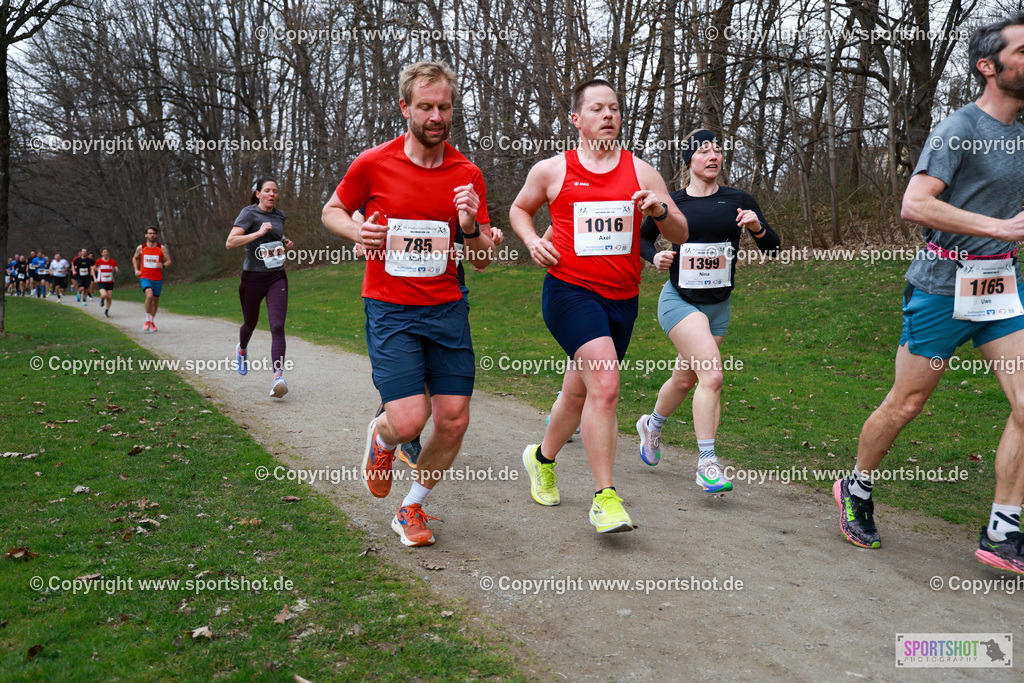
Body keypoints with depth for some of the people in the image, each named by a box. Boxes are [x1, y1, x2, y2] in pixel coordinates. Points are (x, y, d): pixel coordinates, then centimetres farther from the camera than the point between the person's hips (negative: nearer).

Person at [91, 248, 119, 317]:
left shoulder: (112, 261, -2)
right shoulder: (98, 261, -3)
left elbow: (117, 270, -6)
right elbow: (93, 269, 9)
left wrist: (118, 270, -31)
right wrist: (95, 278, -1)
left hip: (110, 282, 2)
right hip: (101, 282, -2)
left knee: (109, 297, 0)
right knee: (104, 295, -25)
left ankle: (106, 311, 19)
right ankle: (102, 299, 13)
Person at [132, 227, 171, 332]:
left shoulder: (162, 248, 0)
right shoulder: (140, 248, 3)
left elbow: (168, 261, 3)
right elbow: (135, 258, 21)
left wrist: (163, 265, -20)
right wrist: (136, 270, 6)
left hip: (157, 279, 2)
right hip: (145, 277, -2)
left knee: (155, 300, 11)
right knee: (149, 295, -26)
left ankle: (152, 321, 32)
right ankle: (147, 319, -11)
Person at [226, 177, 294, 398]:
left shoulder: (279, 215, 11)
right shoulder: (249, 213, -7)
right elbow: (230, 242, -18)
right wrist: (259, 233, -24)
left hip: (277, 278, 3)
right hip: (253, 278, -3)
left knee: (277, 326, -15)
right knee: (250, 324, 17)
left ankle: (278, 376, -24)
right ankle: (242, 350, 52)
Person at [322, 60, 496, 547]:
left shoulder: (467, 175, 2)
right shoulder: (373, 164, -4)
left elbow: (483, 260, 7)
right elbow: (332, 211, 13)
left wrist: (470, 227, -15)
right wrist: (357, 231, -9)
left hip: (447, 308, 3)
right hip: (389, 310, -3)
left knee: (454, 420, 1)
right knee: (409, 420, -14)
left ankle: (412, 508, 25)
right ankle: (380, 438, 26)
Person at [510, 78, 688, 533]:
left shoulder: (640, 171, 6)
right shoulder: (551, 170, 2)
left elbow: (681, 236, 7)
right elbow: (519, 209, 20)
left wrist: (661, 211, -15)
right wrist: (532, 241, 0)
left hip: (622, 299, 4)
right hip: (569, 291, -4)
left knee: (579, 394, 15)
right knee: (604, 383, -24)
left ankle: (542, 458, 44)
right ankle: (605, 499, -16)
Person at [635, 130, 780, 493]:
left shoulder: (738, 200, -1)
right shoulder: (670, 203, -5)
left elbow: (773, 248, 0)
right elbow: (641, 237, 11)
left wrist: (758, 227, -20)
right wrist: (655, 257, -9)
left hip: (719, 305, 4)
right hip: (679, 300, -4)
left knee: (685, 380, 16)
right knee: (712, 373, -22)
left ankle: (652, 425, 46)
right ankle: (707, 464, -13)